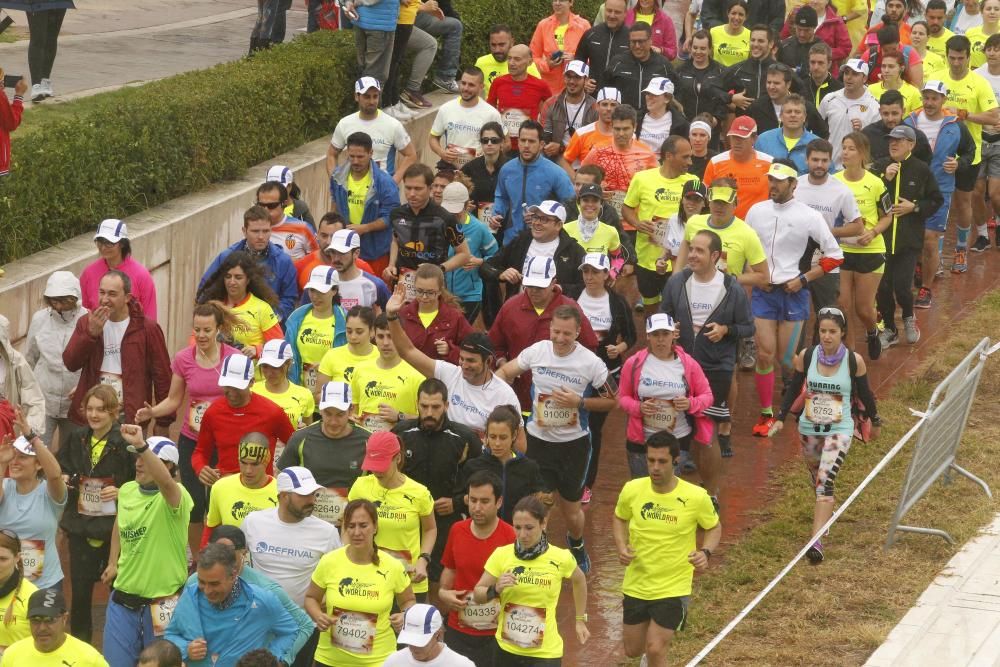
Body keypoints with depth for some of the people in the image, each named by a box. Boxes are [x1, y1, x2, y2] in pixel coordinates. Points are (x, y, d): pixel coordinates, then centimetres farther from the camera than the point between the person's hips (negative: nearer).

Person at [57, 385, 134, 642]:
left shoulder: (126, 443, -13)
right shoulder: (75, 438, 5)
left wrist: (121, 492, -21)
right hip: (81, 526, 4)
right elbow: (60, 470, 19)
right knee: (80, 591, 5)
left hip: (116, 527, -4)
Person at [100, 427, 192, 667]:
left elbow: (165, 481, -42)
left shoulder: (175, 497, -17)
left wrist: (140, 445, -53)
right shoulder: (126, 490, 3)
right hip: (122, 601, 6)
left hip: (162, 604, -6)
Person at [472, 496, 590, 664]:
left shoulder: (560, 558, -8)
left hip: (544, 653, -2)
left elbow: (579, 580, 14)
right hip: (506, 649, 2)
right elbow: (477, 595, 2)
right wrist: (496, 590, -18)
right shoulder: (501, 555, -6)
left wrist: (581, 620, 17)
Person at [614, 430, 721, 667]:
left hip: (673, 588, -3)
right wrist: (622, 546, -8)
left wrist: (705, 552, -17)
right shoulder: (632, 490, -11)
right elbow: (619, 518, 11)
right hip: (636, 585, 3)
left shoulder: (696, 497, -17)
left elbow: (714, 527, 2)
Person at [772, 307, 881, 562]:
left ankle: (816, 540, -24)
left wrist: (875, 422, 15)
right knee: (816, 479, 19)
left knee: (825, 482, -18)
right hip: (809, 428, 3)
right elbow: (794, 388, 7)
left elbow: (864, 393, 4)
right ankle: (825, 513, 49)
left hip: (839, 429, -3)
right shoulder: (806, 356, -6)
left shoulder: (854, 361, -10)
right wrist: (780, 418, 4)